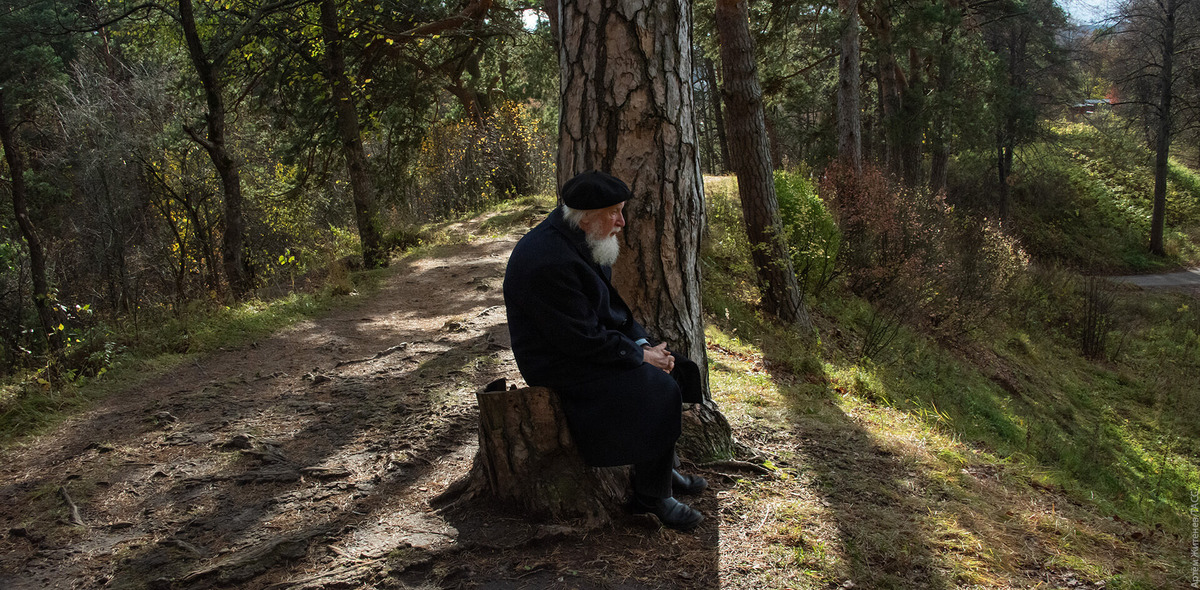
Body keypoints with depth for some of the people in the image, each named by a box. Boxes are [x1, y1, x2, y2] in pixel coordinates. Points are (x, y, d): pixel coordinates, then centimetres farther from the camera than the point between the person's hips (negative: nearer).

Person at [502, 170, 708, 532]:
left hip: (588, 346, 10)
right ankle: (651, 495, -5)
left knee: (673, 370, 7)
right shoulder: (549, 261, -28)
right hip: (560, 365, -10)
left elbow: (611, 304, 12)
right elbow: (583, 340, -26)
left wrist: (644, 343, -1)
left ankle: (665, 470, 19)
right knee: (658, 391, -20)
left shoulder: (577, 243, 4)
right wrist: (639, 355, -15)